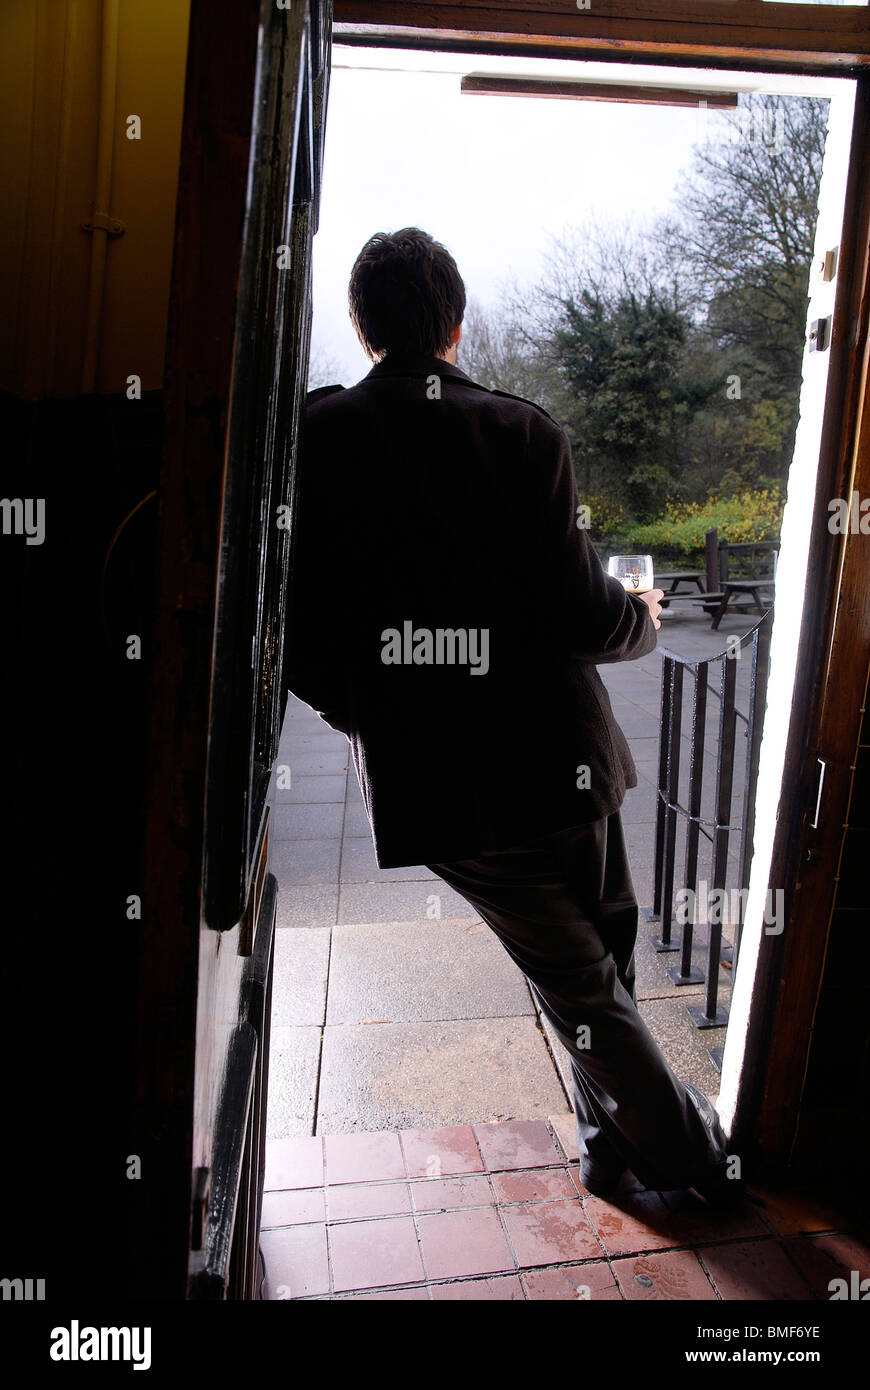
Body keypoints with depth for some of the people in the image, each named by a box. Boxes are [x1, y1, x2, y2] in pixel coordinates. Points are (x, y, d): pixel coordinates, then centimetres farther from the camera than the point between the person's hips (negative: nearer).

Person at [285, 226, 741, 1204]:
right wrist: (643, 618, 11)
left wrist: (368, 715, 11)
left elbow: (299, 633, -8)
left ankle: (645, 1141, 30)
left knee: (574, 977, 16)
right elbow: (580, 612, -12)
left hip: (428, 778, 0)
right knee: (605, 951, 23)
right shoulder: (524, 433, -8)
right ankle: (646, 1142, 39)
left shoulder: (318, 436, -6)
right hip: (559, 755, 1)